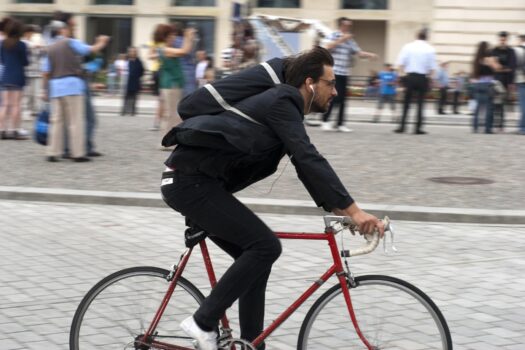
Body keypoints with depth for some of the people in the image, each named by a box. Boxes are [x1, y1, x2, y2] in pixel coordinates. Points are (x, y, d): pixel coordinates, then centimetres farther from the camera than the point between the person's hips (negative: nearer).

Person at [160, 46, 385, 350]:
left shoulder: (284, 105, 16)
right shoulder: (282, 102, -15)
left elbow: (305, 165, 16)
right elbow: (310, 160, -26)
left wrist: (337, 208, 5)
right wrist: (354, 210, -29)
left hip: (195, 182, 10)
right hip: (190, 181, -10)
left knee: (256, 255, 11)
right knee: (265, 246, -15)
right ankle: (203, 322, -7)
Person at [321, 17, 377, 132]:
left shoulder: (350, 40, 16)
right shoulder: (333, 36, 0)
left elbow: (359, 53, 13)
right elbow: (328, 47, -16)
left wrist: (370, 55, -5)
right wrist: (341, 39, -18)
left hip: (344, 74, 6)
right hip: (333, 72, -6)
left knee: (342, 99, 4)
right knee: (333, 97, -8)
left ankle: (340, 124, 9)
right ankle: (325, 121, 4)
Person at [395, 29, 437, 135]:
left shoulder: (408, 47, -1)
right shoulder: (430, 49, -2)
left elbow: (400, 64, -5)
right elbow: (432, 68, -5)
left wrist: (405, 72, 8)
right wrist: (427, 75, 12)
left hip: (410, 77, 1)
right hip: (422, 78, -1)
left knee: (406, 103, 8)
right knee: (420, 104, 4)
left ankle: (402, 126, 3)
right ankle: (418, 128, 1)